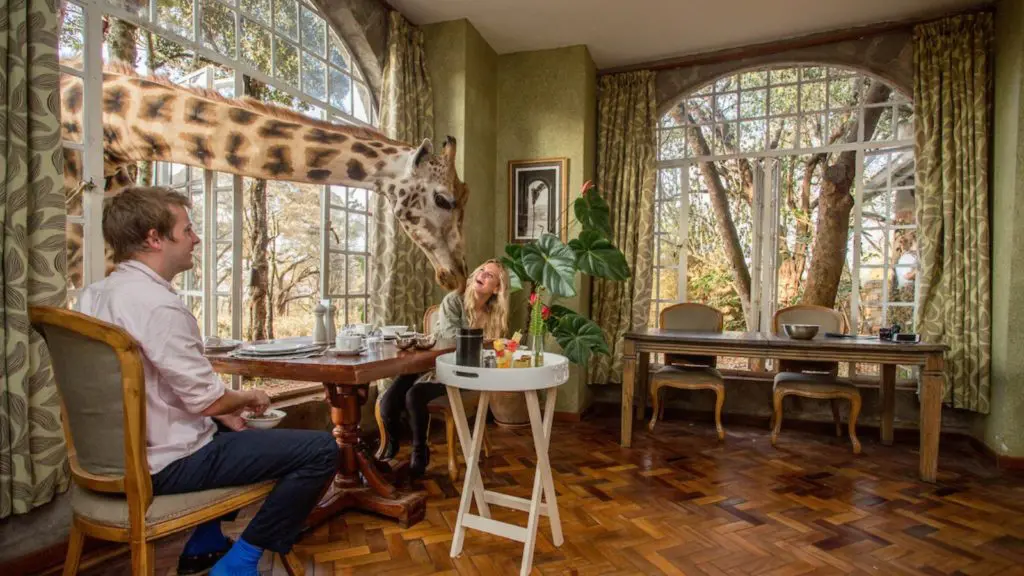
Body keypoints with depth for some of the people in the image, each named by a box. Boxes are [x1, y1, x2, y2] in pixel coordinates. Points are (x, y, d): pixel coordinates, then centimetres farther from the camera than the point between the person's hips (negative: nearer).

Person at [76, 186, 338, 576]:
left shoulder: (93, 295, 5)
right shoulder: (157, 303, -25)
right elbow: (207, 399, -24)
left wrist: (219, 411, 7)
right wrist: (249, 397, -3)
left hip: (124, 449, 10)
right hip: (165, 463, -10)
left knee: (229, 429, 35)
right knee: (321, 449, -11)